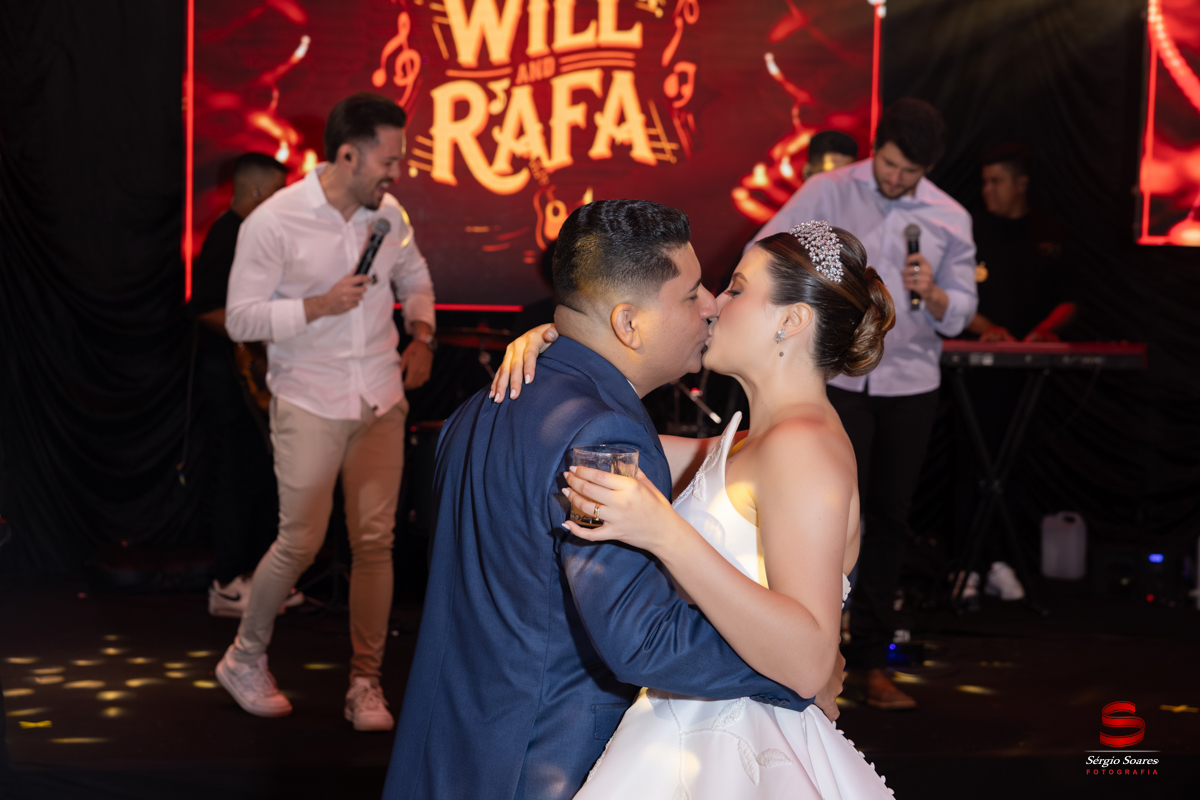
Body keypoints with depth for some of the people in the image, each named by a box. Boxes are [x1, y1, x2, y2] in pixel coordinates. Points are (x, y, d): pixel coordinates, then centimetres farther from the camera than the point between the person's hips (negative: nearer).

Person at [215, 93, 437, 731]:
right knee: (300, 541, -3)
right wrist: (319, 306, -20)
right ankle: (245, 659, 21)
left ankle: (366, 682, 14)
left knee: (375, 541, 3)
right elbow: (240, 318, -11)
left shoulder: (388, 214, 3)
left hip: (381, 402, 5)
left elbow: (414, 276, 23)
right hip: (309, 405, -4)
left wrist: (421, 336, 7)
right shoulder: (274, 223, -13)